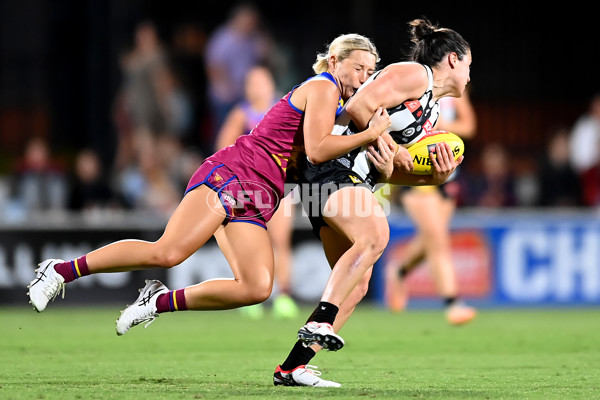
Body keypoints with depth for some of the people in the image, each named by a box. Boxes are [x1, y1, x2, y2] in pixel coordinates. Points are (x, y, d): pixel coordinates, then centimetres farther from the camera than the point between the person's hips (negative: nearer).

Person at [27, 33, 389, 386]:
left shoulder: (332, 101, 26)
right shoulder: (322, 87, -2)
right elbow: (316, 150, -14)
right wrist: (370, 134, -10)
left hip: (253, 204, 9)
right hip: (230, 174, -9)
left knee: (257, 289, -11)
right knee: (167, 252, -24)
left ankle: (161, 302, -1)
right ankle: (60, 271, -14)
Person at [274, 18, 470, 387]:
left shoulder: (432, 114, 25)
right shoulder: (414, 74, -4)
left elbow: (391, 172, 18)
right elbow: (358, 107, -16)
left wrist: (437, 177, 2)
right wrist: (389, 146, -11)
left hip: (356, 179, 10)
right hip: (333, 165, -10)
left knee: (358, 284, 2)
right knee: (375, 236, -31)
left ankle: (292, 367, 1)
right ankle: (319, 323, -42)